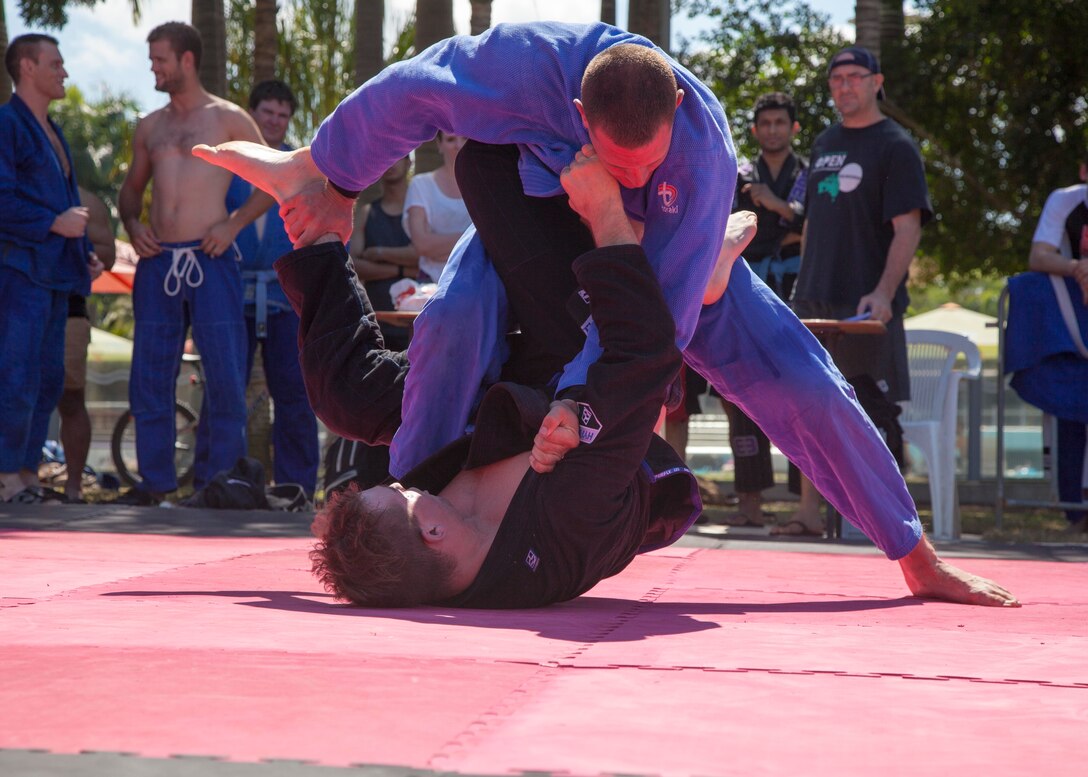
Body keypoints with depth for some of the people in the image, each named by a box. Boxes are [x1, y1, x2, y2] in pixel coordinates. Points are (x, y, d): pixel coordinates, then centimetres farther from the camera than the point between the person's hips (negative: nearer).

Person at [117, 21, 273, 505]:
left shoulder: (227, 119, 2)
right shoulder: (149, 127, 15)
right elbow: (132, 187, 25)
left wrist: (234, 224, -6)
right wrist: (132, 225, 5)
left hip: (209, 260, -4)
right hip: (158, 262, 4)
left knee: (225, 372, -5)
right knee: (149, 375, 3)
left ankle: (218, 478, 3)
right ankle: (155, 478, 10)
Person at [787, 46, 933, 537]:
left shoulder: (895, 146, -5)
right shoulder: (824, 144, 17)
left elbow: (908, 227, -13)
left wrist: (884, 292, -24)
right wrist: (804, 285, 17)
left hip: (867, 302, -7)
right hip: (814, 301, 7)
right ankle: (809, 512, 10)